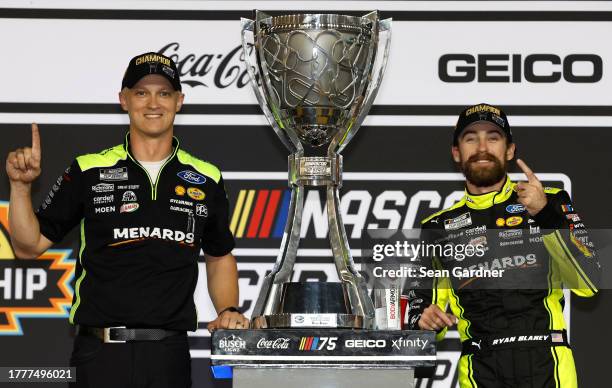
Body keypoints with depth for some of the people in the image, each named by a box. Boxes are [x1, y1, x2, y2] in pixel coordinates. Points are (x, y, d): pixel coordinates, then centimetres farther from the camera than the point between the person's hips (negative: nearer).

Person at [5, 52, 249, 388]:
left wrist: (228, 310, 4)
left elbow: (219, 257, 20)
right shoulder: (88, 172, 3)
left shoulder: (207, 179, 8)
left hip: (171, 356, 2)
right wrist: (21, 185, -10)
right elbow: (29, 246, 4)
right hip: (100, 354, -1)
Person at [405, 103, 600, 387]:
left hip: (547, 363, -1)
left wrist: (548, 216, -15)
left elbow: (589, 284, -5)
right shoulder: (437, 227, 12)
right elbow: (418, 304, 16)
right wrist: (424, 320, -6)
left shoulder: (551, 202, 7)